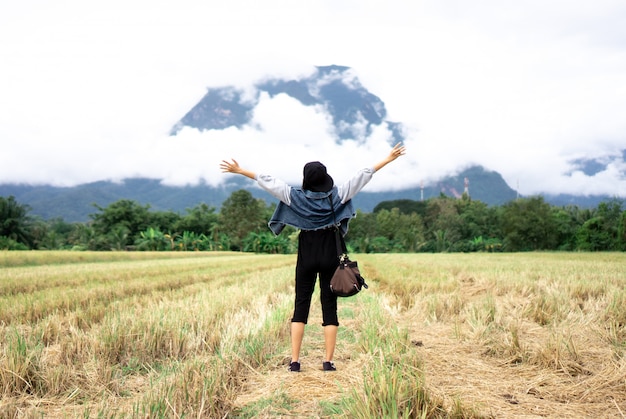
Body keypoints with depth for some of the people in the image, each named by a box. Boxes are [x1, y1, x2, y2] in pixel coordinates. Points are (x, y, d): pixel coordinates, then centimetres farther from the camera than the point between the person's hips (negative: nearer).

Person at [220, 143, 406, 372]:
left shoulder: (296, 197, -5)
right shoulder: (336, 196, -5)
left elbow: (268, 181, 0)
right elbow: (363, 176, -1)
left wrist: (240, 171, 8)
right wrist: (388, 159, 4)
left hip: (306, 259, 0)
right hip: (330, 258, 0)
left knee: (301, 307, 6)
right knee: (329, 307, 4)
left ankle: (295, 361, 2)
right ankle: (328, 361, 3)